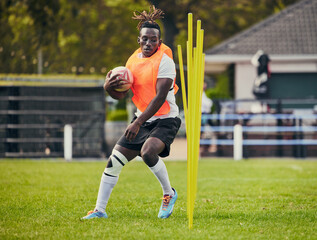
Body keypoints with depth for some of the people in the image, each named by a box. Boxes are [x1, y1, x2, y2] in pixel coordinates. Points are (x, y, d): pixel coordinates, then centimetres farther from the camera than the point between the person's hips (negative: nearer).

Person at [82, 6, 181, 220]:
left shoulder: (164, 61, -15)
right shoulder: (134, 60, 5)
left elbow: (160, 97, -23)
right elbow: (121, 94, 11)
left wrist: (138, 123, -28)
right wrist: (109, 87, -13)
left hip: (165, 120, -7)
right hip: (142, 120, 7)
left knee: (148, 151, -32)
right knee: (115, 160, 0)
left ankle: (169, 194, -8)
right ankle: (100, 209, 11)